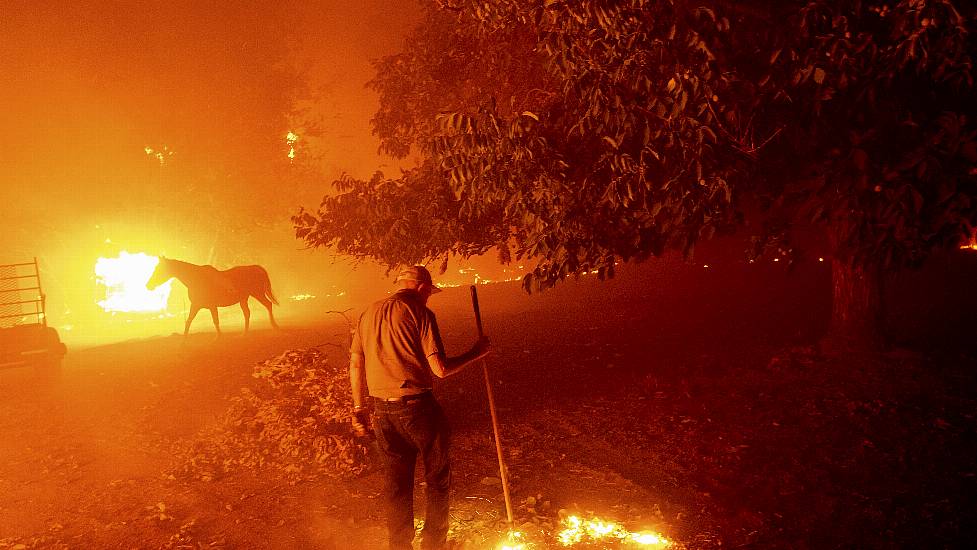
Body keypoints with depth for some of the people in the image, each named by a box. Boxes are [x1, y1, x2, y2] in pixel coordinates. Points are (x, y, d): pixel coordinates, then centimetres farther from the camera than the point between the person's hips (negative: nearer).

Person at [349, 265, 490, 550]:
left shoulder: (368, 314, 9)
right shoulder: (419, 313, -10)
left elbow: (355, 364, 12)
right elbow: (440, 369, -15)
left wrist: (359, 407, 20)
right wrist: (475, 353, 0)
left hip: (382, 411, 6)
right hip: (416, 407, -5)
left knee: (396, 482, 17)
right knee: (437, 477, 14)